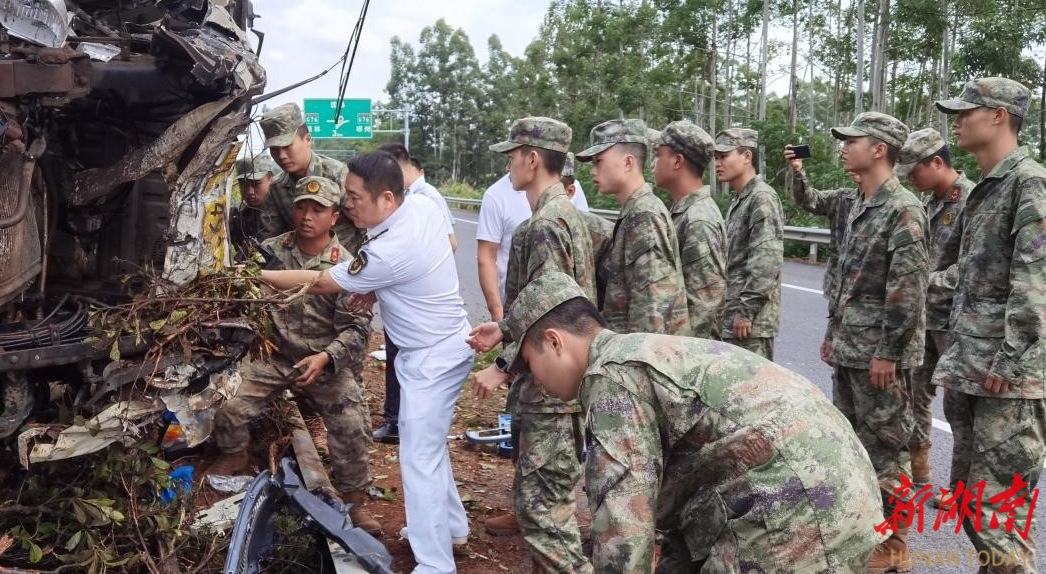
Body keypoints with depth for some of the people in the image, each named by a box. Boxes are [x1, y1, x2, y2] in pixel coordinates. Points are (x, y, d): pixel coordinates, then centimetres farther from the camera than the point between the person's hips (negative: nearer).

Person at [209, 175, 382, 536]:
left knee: (352, 427, -13)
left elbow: (357, 329, -12)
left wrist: (325, 358, -27)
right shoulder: (270, 251, 0)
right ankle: (234, 456, 24)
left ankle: (355, 502, 10)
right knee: (226, 405, -12)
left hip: (326, 362, -2)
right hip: (272, 355, 2)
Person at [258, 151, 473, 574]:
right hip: (442, 346, 10)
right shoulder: (422, 205, -6)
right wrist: (374, 288, 2)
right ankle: (451, 527, 37)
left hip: (433, 357, -10)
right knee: (428, 443, 22)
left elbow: (321, 283, -17)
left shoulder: (389, 252, -30)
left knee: (419, 457, -6)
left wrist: (259, 275, -6)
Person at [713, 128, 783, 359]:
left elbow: (767, 261, -20)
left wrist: (746, 311, -21)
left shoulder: (762, 197, -12)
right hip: (731, 318, 9)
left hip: (751, 322, -9)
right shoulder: (738, 202, 18)